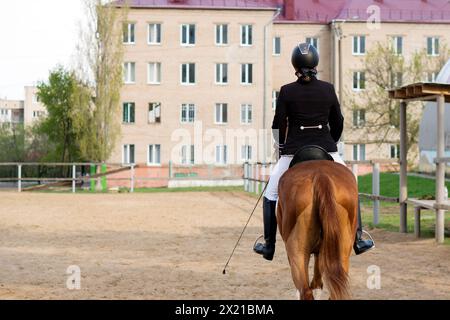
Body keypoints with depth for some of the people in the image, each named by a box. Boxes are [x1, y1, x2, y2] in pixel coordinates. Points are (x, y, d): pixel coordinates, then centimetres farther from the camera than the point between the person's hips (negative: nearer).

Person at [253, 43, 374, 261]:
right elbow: (338, 123, 10)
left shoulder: (286, 91, -4)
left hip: (294, 151, -2)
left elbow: (278, 125, -1)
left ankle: (269, 247, 14)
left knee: (271, 195, 15)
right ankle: (358, 241, 19)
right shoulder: (328, 89, 2)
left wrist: (281, 148, 17)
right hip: (326, 149, 2)